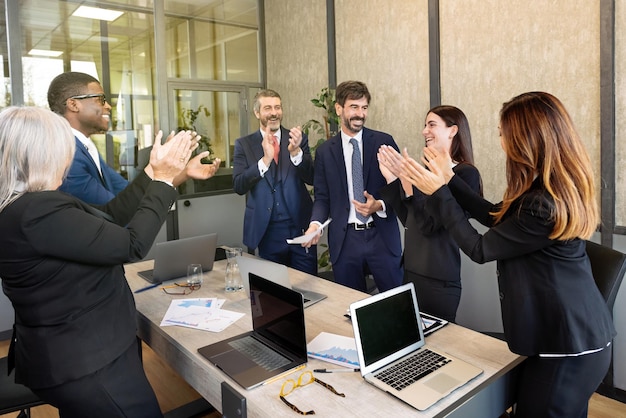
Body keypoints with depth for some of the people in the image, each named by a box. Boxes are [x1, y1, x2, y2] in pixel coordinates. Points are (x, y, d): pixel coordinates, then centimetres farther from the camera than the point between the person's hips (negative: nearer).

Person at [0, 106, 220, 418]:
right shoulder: (37, 211, -28)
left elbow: (107, 217, 3)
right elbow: (131, 245, -24)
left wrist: (157, 173, 1)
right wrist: (162, 179, -16)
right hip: (88, 361, -10)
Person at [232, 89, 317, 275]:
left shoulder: (298, 139, 4)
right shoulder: (244, 144, 2)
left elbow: (312, 178, -3)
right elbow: (239, 186, -8)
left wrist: (296, 151, -21)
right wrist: (265, 160, -22)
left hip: (300, 227, 1)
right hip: (267, 231, 0)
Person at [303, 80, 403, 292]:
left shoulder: (384, 142, 1)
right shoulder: (324, 151, 5)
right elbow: (322, 196, 7)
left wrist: (380, 205, -16)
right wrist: (316, 223, -12)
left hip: (381, 236, -1)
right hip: (344, 239, 1)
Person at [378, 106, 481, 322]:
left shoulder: (465, 174, -14)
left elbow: (430, 225, -20)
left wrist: (409, 182, -26)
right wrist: (391, 178, 5)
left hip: (439, 280, -7)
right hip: (411, 270, 7)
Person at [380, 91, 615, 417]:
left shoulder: (542, 205, -28)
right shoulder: (559, 187, 2)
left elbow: (480, 249, -16)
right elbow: (498, 218, 12)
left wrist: (437, 192, -12)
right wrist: (449, 180, 11)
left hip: (567, 345, -9)